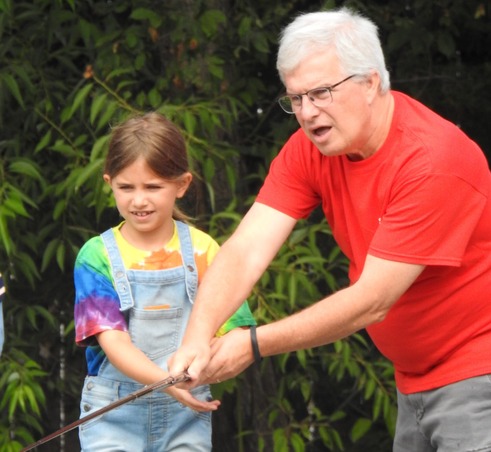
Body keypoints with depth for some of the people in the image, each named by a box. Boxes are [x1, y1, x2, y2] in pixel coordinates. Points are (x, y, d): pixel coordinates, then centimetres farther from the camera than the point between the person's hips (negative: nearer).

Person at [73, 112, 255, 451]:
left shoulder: (202, 251, 0)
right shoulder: (98, 256, -4)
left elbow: (236, 334, -3)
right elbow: (113, 341, -13)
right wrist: (168, 381, -30)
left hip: (187, 413, 1)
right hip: (114, 416, -1)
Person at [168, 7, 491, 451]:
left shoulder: (434, 160, -24)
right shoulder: (311, 149, -3)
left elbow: (371, 301, -24)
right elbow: (246, 249, -13)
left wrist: (254, 344, -24)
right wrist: (198, 339, -30)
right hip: (415, 377, 7)